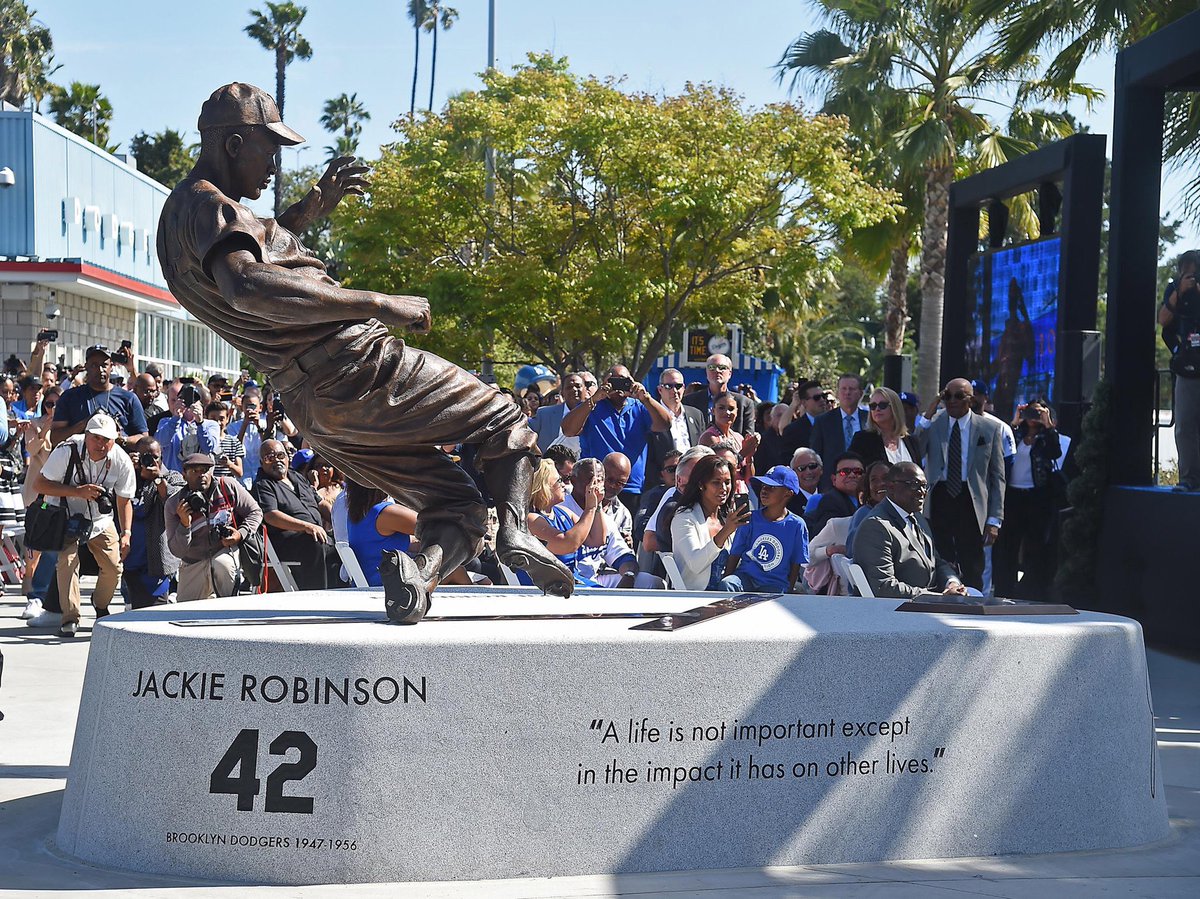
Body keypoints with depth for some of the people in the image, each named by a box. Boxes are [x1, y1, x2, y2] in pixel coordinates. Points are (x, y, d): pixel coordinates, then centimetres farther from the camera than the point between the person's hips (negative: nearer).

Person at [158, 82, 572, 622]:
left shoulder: (178, 214, 17)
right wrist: (377, 304, -35)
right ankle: (514, 528, -12)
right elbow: (248, 288, -36)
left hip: (311, 410, 9)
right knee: (504, 422, 13)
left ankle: (419, 575, -18)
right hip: (358, 366, -9)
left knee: (456, 513, 12)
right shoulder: (209, 206, -15)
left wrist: (315, 206, 25)